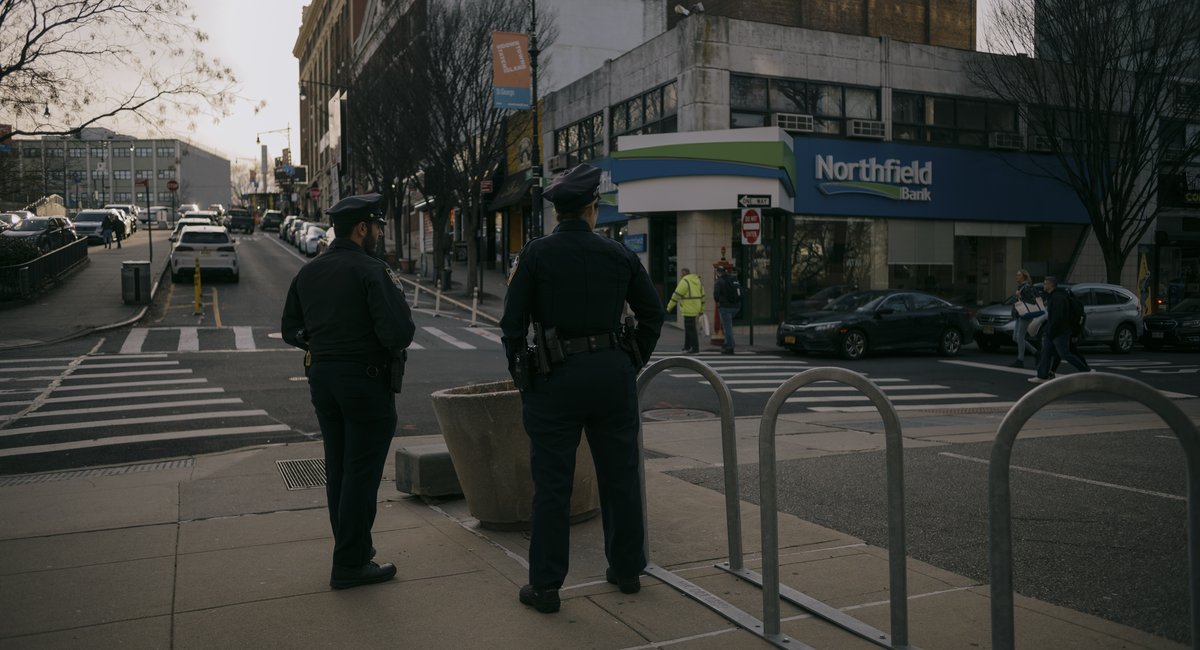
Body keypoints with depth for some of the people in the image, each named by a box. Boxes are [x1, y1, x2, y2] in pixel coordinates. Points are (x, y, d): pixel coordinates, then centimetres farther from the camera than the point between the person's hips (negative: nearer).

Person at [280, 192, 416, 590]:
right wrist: (396, 294, -5)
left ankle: (352, 547, 33)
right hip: (366, 382, -8)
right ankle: (349, 565, 9)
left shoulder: (308, 273, 7)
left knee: (338, 468, 18)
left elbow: (291, 330, 12)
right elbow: (399, 334, -23)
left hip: (322, 377, 8)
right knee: (362, 472, 2)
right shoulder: (372, 272, -16)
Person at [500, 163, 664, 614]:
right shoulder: (618, 254, 4)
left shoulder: (536, 254, -5)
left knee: (552, 483, 3)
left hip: (556, 375, -3)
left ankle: (545, 586, 10)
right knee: (620, 474, 14)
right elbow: (653, 313, 9)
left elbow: (513, 321, -6)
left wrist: (518, 372, 7)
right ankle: (627, 569, 28)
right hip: (613, 371, 3)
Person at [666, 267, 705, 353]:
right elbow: (702, 295, 16)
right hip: (695, 308, 9)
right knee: (688, 327, 18)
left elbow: (676, 295, -13)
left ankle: (695, 348, -2)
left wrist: (669, 307, -5)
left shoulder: (684, 281, -12)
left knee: (691, 328, -4)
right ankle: (687, 346, 24)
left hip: (688, 309, -9)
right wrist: (701, 310, 21)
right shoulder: (697, 280, 14)